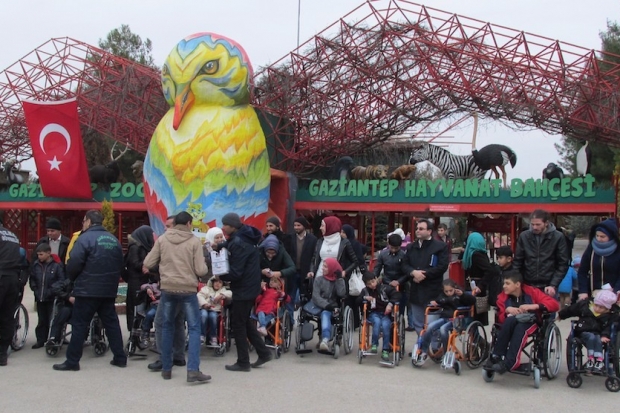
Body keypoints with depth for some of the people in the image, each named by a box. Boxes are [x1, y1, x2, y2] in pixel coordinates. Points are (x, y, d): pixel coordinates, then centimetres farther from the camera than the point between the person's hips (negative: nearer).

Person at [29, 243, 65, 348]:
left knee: (52, 320, -2)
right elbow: (32, 279, 15)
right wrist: (35, 290, 4)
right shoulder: (36, 265, 5)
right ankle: (41, 340, 21)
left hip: (52, 299, -5)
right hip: (40, 298, 5)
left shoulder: (57, 265, -10)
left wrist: (52, 291, -13)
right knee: (42, 321, 13)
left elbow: (61, 280, -9)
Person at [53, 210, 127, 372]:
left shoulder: (85, 238, -10)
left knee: (79, 324, 1)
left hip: (87, 290, -6)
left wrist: (72, 278, 4)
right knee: (111, 323, 13)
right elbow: (120, 265, 11)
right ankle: (120, 358, 15)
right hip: (109, 291, 6)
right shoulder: (114, 240, 10)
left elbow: (73, 265, -15)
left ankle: (72, 361, 5)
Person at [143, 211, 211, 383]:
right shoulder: (194, 241, -5)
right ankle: (193, 370, -6)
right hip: (188, 289, -3)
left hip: (167, 288, 3)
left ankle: (166, 369, 20)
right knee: (194, 328, 4)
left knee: (167, 327, 16)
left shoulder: (162, 239, 2)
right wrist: (205, 268, 13)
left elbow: (148, 264, 3)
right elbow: (201, 270, -9)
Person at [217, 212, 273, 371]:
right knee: (245, 321, 20)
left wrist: (220, 276, -8)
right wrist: (218, 246, 0)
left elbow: (235, 273, -25)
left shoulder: (238, 243, -22)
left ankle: (243, 362, 10)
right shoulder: (242, 238, 7)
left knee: (238, 324, 2)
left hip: (243, 289, -10)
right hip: (250, 286, 10)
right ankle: (263, 352, 23)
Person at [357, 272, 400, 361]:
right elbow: (358, 302, 11)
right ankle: (374, 344, -21)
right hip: (373, 314, 1)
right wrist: (364, 298, -11)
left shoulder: (385, 288, -3)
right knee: (377, 322, -33)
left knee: (385, 325, -31)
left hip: (385, 313, -1)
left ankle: (385, 350, -22)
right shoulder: (365, 291, 8)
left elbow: (396, 294, -7)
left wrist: (390, 304, -21)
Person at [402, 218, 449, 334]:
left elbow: (442, 266, -11)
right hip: (416, 291, 6)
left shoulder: (441, 246, -3)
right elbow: (405, 265, 9)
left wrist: (424, 274, -16)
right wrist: (413, 272, -12)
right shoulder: (411, 247, 15)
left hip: (432, 291, -6)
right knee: (418, 324, 13)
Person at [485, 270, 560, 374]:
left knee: (520, 327, -37)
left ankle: (509, 362, -43)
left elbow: (555, 304, -12)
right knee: (510, 320, -34)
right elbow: (500, 319, 0)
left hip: (530, 323, -2)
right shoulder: (503, 296, 2)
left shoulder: (532, 292, -4)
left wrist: (533, 306, -24)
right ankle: (496, 357, -33)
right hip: (511, 324, 2)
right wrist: (507, 310, -21)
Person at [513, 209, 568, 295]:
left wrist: (553, 285, -11)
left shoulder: (558, 237, -3)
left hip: (548, 287, -2)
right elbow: (517, 262, 5)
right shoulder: (524, 236, 1)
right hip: (528, 286, 2)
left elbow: (563, 264, -2)